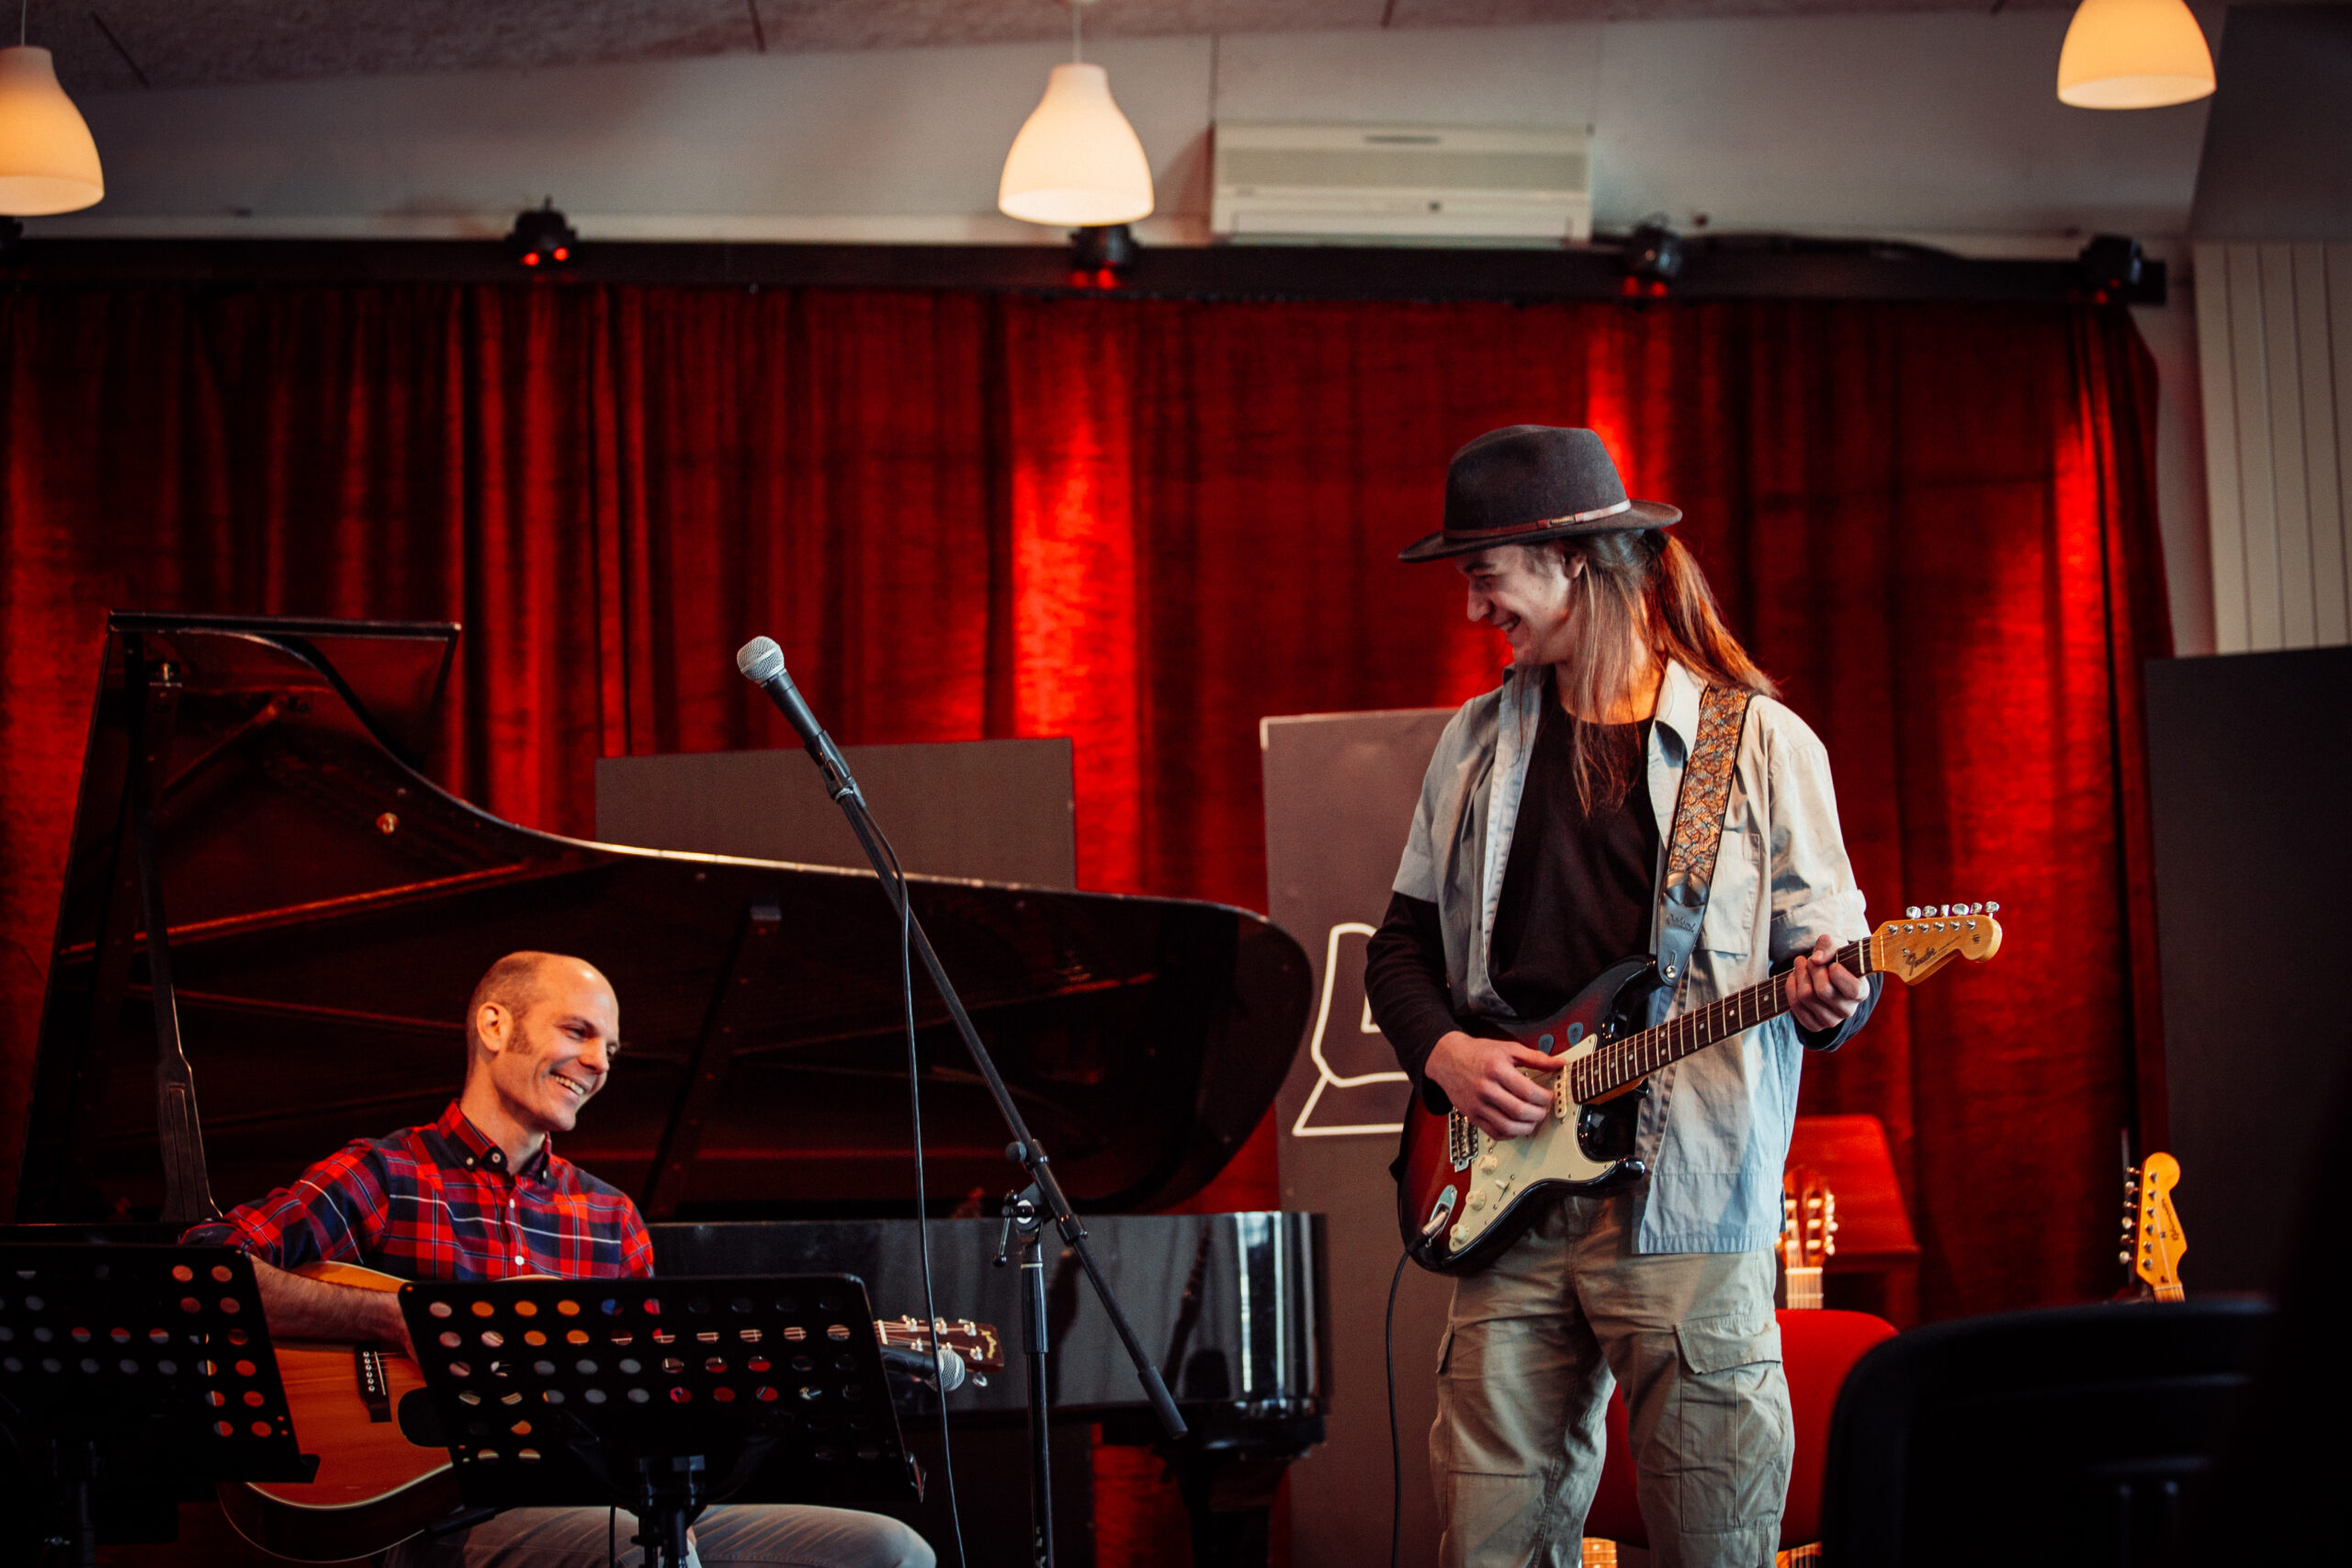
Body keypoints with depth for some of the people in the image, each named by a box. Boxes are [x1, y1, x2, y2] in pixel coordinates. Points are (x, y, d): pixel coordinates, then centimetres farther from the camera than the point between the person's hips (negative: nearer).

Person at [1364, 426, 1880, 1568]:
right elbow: (1399, 944, 19)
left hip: (1685, 1205, -4)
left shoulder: (1761, 743, 3)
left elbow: (1826, 956, 4)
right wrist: (1444, 1053, 0)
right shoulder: (1477, 745, 15)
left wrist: (1826, 1000, -19)